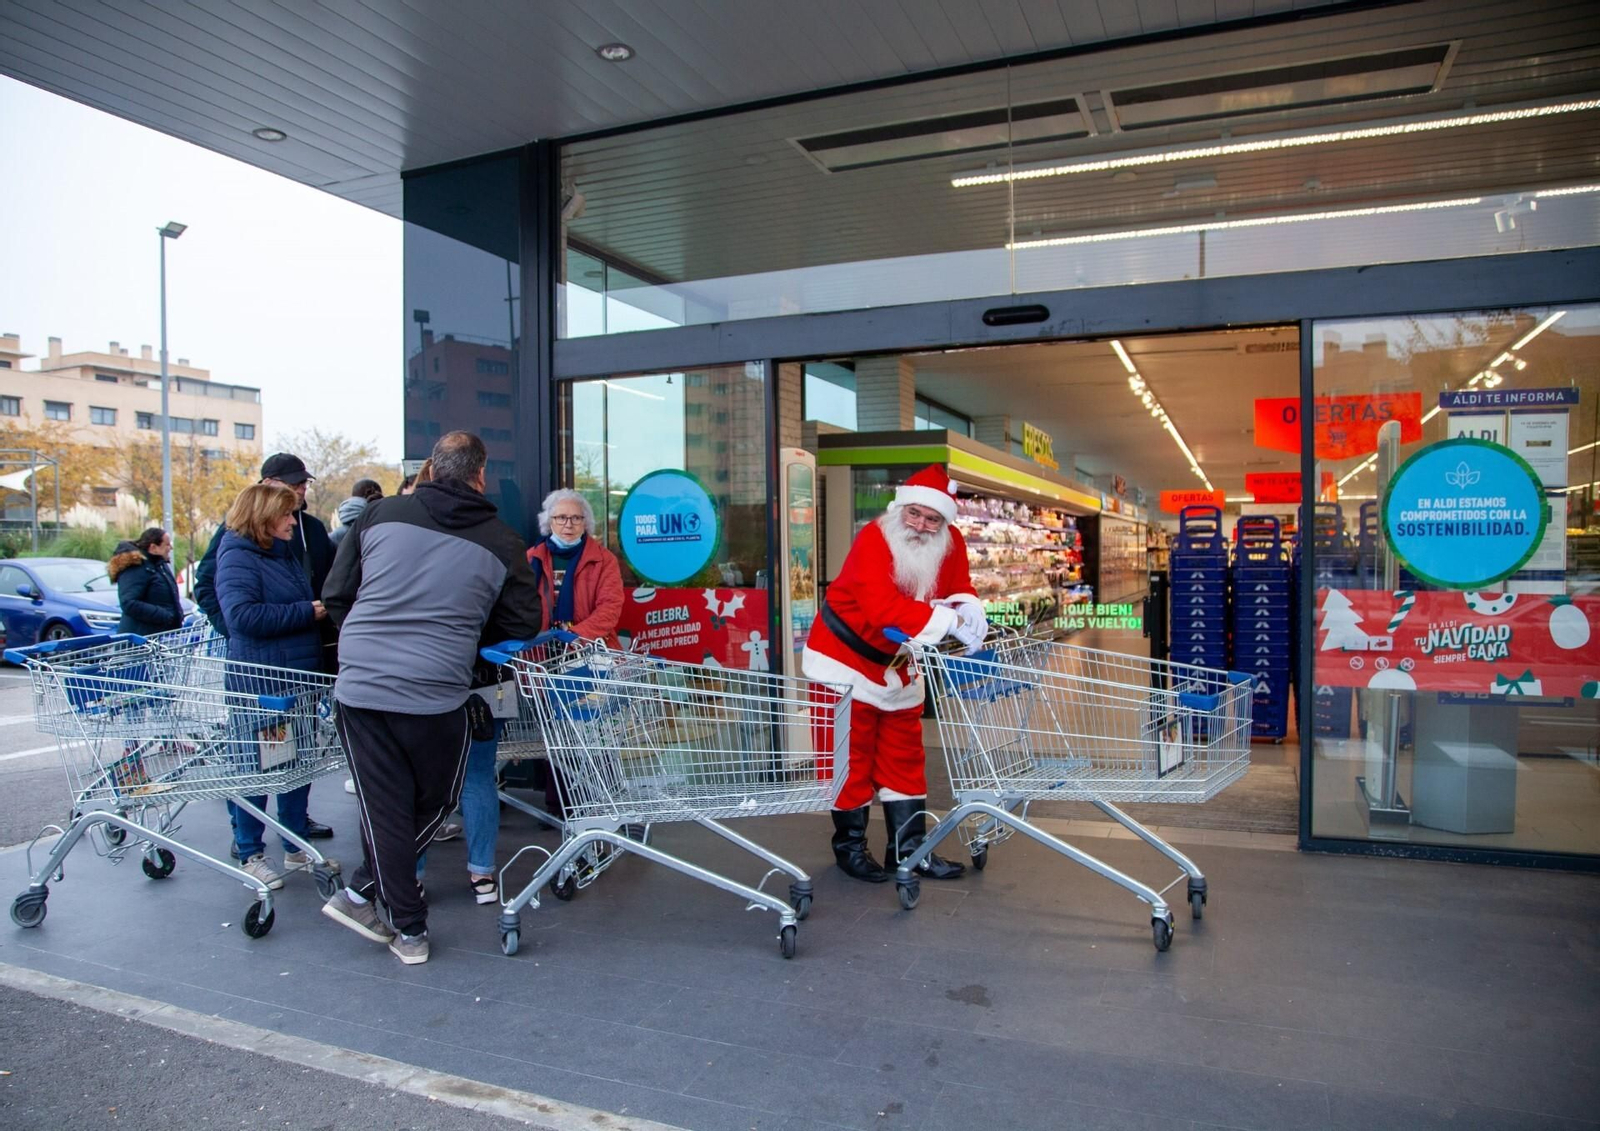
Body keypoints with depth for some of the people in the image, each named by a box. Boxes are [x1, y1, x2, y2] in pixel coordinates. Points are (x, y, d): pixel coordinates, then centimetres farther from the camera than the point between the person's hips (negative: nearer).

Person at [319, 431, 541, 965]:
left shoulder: (381, 513, 4)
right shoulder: (502, 542, 0)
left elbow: (336, 593, 9)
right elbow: (524, 622, 7)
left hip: (358, 687, 2)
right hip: (436, 695, -2)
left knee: (384, 806, 12)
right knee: (434, 801, 21)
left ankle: (409, 929, 19)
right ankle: (362, 892, 23)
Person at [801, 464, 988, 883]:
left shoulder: (951, 544, -7)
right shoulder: (872, 540, -28)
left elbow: (959, 589, -5)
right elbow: (882, 607, -41)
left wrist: (968, 609, -30)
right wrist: (950, 621, -43)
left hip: (896, 665, 7)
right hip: (846, 659, -6)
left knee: (904, 755, 11)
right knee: (851, 756, 2)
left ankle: (908, 848, 21)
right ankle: (850, 845, 18)